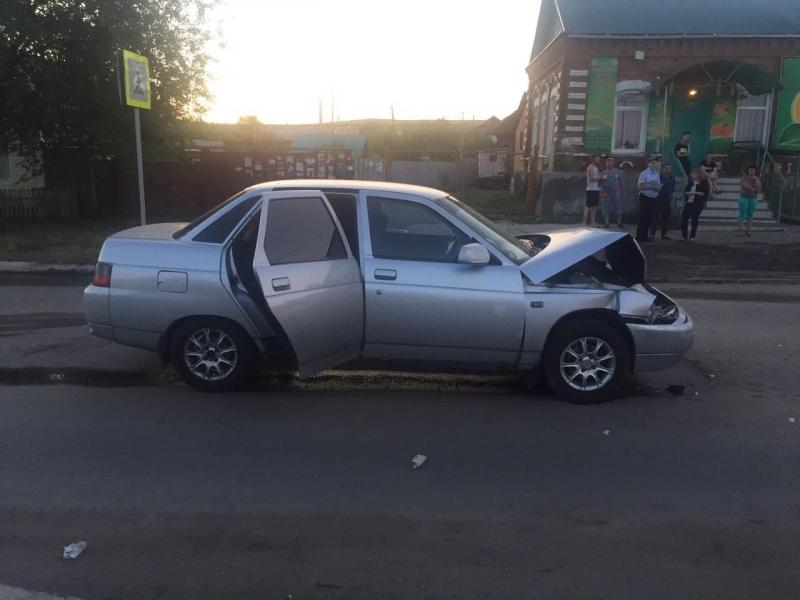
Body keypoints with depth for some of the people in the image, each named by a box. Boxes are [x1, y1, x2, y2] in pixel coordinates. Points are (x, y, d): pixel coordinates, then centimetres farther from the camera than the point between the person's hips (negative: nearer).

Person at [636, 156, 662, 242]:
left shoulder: (657, 174, 12)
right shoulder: (644, 173, -7)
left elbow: (659, 188, 16)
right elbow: (639, 186, -14)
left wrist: (657, 187, -8)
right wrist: (650, 187, -19)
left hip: (653, 198, 6)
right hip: (645, 197, -6)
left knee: (649, 218, 8)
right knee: (643, 217, -7)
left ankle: (644, 236, 15)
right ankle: (639, 237, -2)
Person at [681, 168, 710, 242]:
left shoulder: (704, 182, -1)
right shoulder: (691, 182, 15)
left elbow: (705, 193, -9)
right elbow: (685, 192, 19)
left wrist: (695, 193, -15)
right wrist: (686, 193, -4)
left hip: (698, 204, -5)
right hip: (689, 203, 5)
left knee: (694, 219, -3)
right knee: (684, 218, -3)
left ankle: (692, 237, 6)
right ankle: (684, 236, 8)